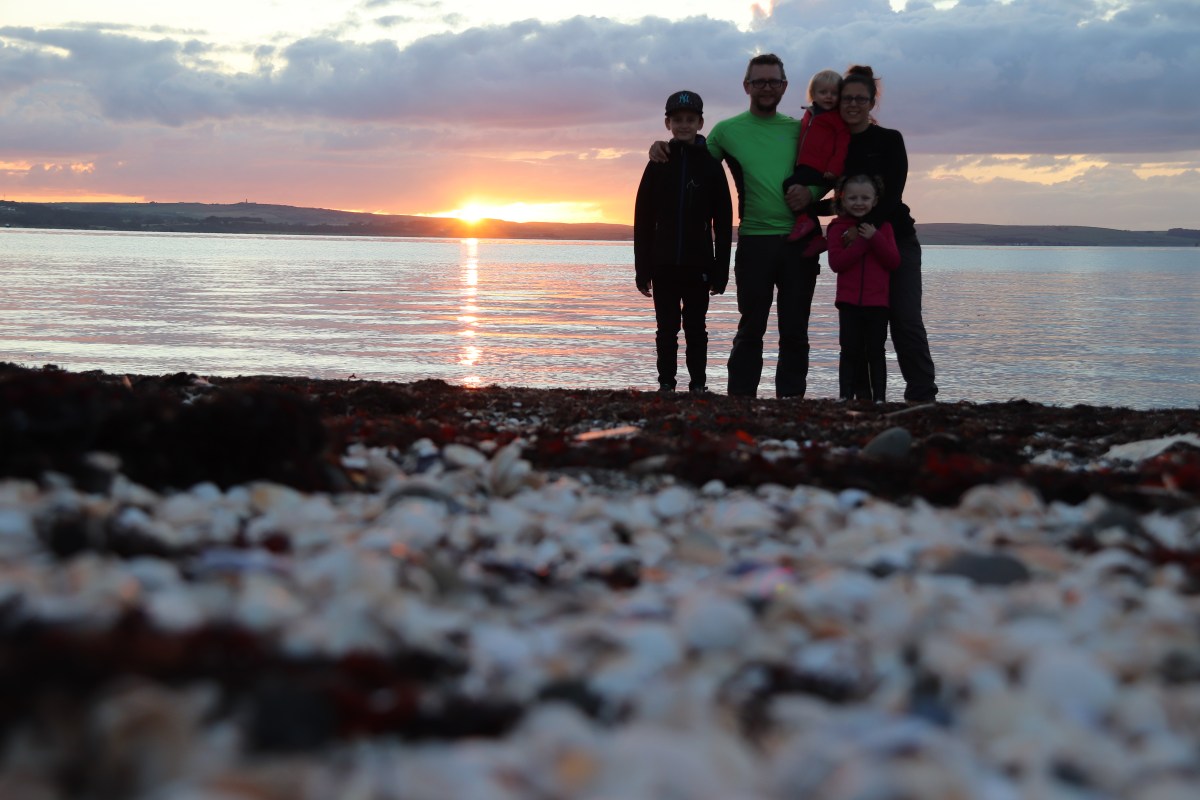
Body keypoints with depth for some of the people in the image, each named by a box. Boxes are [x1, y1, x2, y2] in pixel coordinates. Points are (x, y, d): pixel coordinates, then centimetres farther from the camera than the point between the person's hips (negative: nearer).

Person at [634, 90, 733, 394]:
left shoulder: (711, 166, 1)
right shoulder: (658, 165, 4)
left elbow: (723, 222, 2)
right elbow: (643, 220, 5)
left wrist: (720, 270, -4)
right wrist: (642, 269, 0)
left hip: (698, 265, -1)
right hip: (664, 264, 1)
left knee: (696, 328, 4)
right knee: (666, 329, 6)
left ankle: (698, 384, 9)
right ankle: (666, 384, 11)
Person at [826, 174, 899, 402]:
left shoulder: (882, 227, 7)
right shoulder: (838, 228, 3)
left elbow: (894, 261, -3)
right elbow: (836, 263, -11)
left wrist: (875, 238, -14)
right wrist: (861, 243, -16)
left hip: (877, 302, 0)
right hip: (849, 302, 0)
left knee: (875, 352, 3)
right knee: (850, 351, 1)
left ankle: (879, 398, 6)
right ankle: (846, 396, 5)